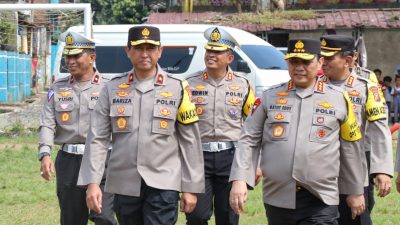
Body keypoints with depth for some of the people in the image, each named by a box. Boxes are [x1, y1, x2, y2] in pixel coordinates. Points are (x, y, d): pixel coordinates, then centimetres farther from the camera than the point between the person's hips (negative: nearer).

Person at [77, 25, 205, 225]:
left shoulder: (178, 89, 1)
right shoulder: (112, 88, 5)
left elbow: (190, 141, 2)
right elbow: (97, 139, 2)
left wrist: (190, 188, 0)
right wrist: (92, 182, -8)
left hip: (163, 185, -3)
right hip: (124, 184, 3)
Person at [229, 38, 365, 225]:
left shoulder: (339, 99, 5)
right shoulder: (269, 97, 8)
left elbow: (350, 149, 10)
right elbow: (248, 141, 5)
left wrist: (355, 192, 13)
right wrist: (239, 180, -7)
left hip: (320, 203, -2)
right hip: (277, 199, 2)